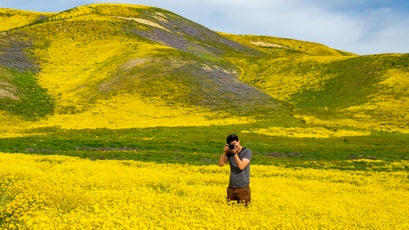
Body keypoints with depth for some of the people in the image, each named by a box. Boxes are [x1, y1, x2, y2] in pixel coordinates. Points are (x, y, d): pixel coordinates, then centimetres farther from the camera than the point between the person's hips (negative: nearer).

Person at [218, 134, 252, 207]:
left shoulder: (247, 152, -6)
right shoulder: (229, 153, 7)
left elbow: (241, 166, -16)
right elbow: (221, 164, -1)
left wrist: (235, 153, -18)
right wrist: (225, 152, -9)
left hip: (243, 188, -4)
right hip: (231, 187, 4)